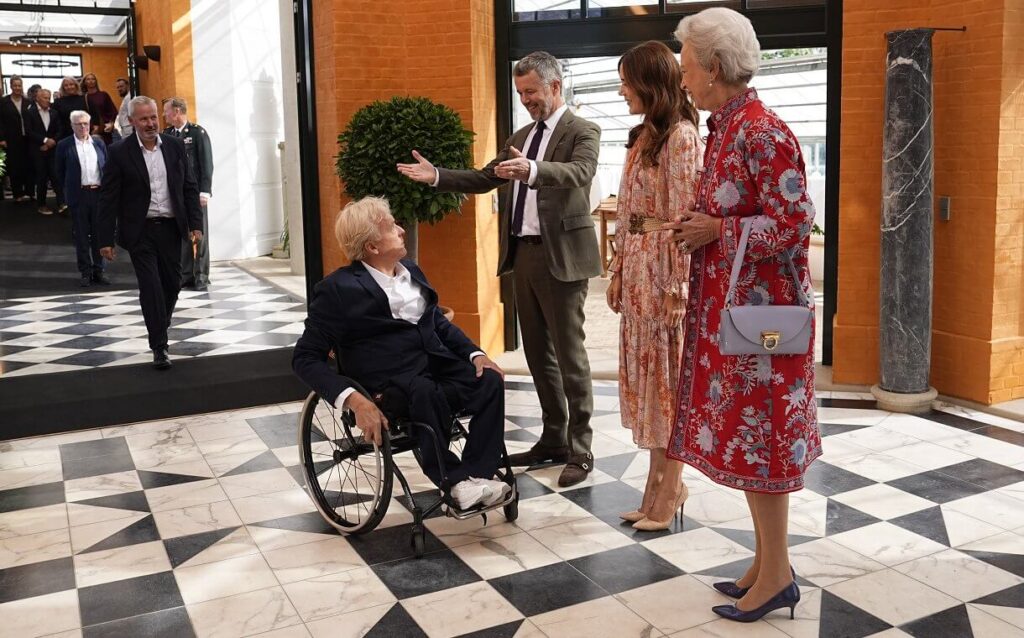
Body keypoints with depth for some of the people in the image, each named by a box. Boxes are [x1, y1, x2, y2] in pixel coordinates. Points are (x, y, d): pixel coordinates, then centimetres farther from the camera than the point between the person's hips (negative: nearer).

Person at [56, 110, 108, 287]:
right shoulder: (64, 145, 0)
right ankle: (86, 272, 11)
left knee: (99, 233, 7)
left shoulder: (99, 142, 8)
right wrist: (68, 190, 3)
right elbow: (60, 172, 6)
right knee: (81, 235, 3)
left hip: (99, 193, 2)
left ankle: (98, 271, 16)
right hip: (79, 195, -2)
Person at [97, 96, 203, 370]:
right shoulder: (119, 152, -5)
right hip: (140, 231, -3)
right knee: (151, 286, -7)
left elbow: (190, 189, 8)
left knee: (172, 284, 10)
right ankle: (159, 346, 1)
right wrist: (106, 239, -8)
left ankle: (159, 330, 34)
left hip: (171, 227, 4)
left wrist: (195, 224, 0)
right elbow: (108, 198, -5)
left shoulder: (175, 147, 5)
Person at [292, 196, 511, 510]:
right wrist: (354, 400, -24)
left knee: (490, 380, -21)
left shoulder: (412, 272, 15)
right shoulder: (338, 288, -5)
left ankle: (477, 476, -23)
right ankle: (456, 483, -23)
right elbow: (305, 358, -8)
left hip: (437, 366, 6)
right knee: (425, 393, -37)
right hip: (388, 383, -6)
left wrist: (475, 354, 4)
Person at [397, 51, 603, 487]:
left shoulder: (582, 132, -5)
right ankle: (554, 440, 25)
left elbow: (579, 173, -25)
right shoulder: (520, 137, 18)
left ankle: (580, 452, 5)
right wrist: (436, 176, 3)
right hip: (523, 255, 8)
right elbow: (483, 179, 16)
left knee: (569, 355, -3)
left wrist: (532, 170, -43)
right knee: (538, 353, 13)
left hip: (561, 256, -8)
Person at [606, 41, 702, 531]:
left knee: (668, 377, 0)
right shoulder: (643, 135, 15)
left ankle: (668, 492, 12)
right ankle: (659, 486, 23)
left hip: (664, 268, -9)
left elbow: (685, 214, -16)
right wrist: (619, 271, 14)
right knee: (645, 375, 12)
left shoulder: (681, 135, -12)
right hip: (636, 268, 9)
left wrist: (677, 284, -19)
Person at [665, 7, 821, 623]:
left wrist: (716, 232, -14)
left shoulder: (763, 132, -16)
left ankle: (777, 575, 13)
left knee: (758, 434, -1)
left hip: (758, 307, -9)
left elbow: (794, 223, -19)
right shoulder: (724, 128, 11)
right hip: (728, 305, 9)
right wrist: (698, 228, 2)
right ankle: (767, 561, 26)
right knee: (745, 431, 13)